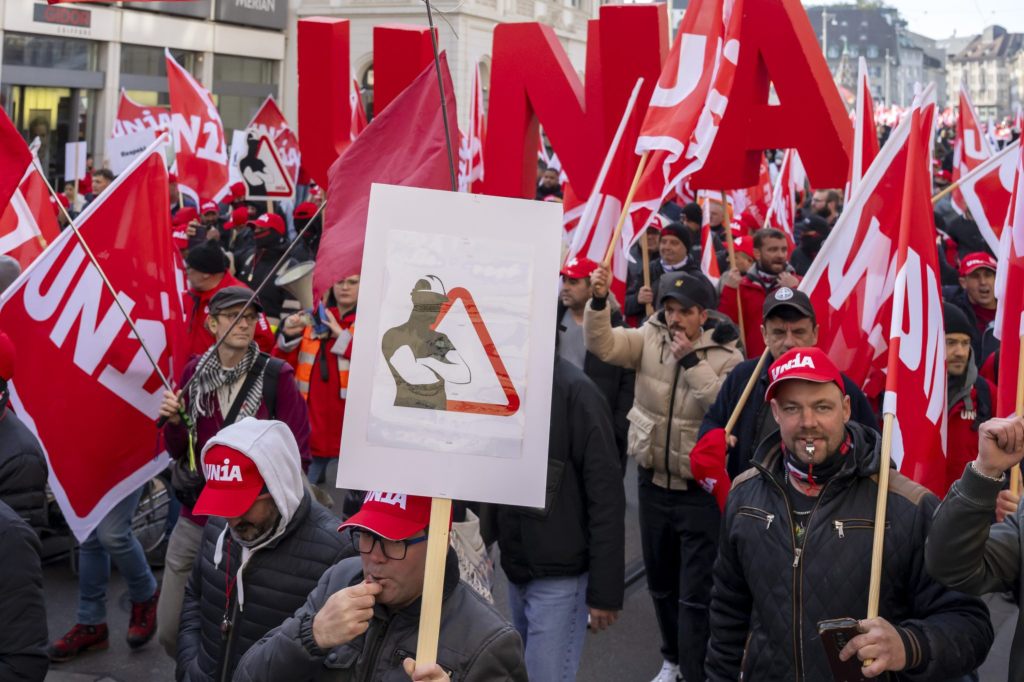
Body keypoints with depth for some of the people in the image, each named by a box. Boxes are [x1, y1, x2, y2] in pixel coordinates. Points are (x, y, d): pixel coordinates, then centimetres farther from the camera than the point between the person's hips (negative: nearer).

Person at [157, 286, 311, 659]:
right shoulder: (194, 372, 4)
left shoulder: (276, 376, -7)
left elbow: (297, 456, -5)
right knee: (169, 633, 7)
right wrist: (174, 421, -9)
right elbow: (178, 451, 10)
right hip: (194, 519, 4)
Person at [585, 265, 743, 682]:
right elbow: (602, 344, -14)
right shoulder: (649, 339, 0)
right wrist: (599, 301, -29)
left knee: (696, 593, -3)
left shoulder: (725, 356, -9)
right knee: (661, 582, 20)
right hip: (653, 481, 4)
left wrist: (691, 361, -23)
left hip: (700, 488, -4)